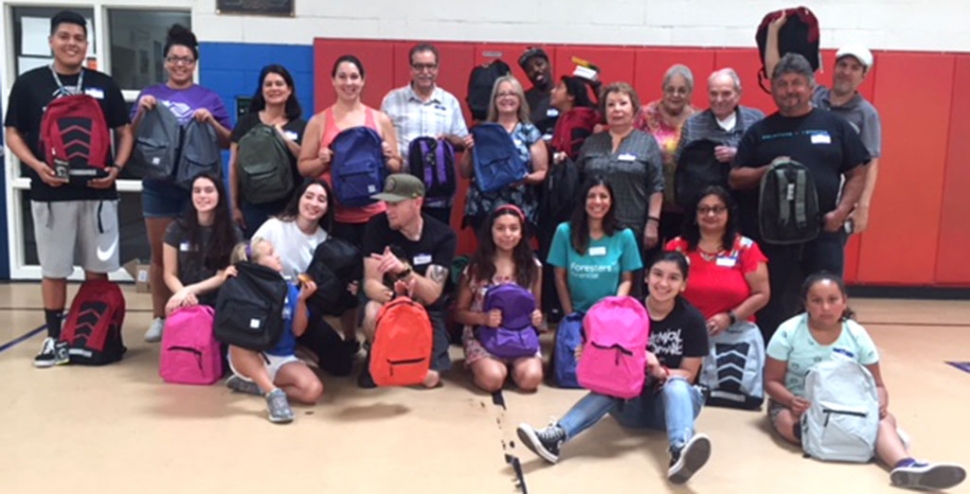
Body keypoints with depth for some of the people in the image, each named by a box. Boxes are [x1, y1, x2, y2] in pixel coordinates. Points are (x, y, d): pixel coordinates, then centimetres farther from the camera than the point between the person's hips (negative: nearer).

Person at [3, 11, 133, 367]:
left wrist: (116, 168, -7)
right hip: (50, 192, -1)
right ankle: (55, 338, 16)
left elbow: (124, 132, 10)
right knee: (54, 270, 6)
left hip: (98, 191, 1)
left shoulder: (104, 85, 7)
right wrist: (36, 165, -12)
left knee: (97, 269, 7)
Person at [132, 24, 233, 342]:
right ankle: (160, 318, 16)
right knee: (159, 254, 6)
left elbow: (229, 142, 5)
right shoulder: (151, 94, 10)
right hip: (158, 186, 2)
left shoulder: (209, 98, 6)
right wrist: (141, 113, -9)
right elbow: (132, 138, 8)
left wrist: (211, 122, -13)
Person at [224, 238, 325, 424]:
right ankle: (273, 393, -33)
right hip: (249, 359, -2)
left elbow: (298, 330, 0)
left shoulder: (289, 289, 3)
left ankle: (257, 385, -7)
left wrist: (302, 300, -15)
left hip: (282, 360, 3)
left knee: (314, 390, -24)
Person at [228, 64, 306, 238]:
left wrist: (286, 139, -12)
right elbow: (234, 166, 5)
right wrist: (235, 205, 3)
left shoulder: (300, 126, 7)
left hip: (289, 205, 0)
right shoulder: (246, 122, 6)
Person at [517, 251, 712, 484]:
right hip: (632, 403, 2)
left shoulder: (691, 319, -9)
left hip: (672, 402, -1)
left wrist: (659, 371, -27)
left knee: (675, 386, -34)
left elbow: (687, 375, -7)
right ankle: (556, 436, -48)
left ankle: (680, 453, -61)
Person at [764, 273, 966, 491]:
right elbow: (772, 381, -8)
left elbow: (876, 384, 1)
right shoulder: (788, 332, -12)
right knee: (789, 423, -39)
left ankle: (905, 465, -55)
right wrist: (791, 401, -30)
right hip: (796, 403, -2)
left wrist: (880, 404, -23)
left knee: (883, 419, -29)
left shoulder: (857, 335, -4)